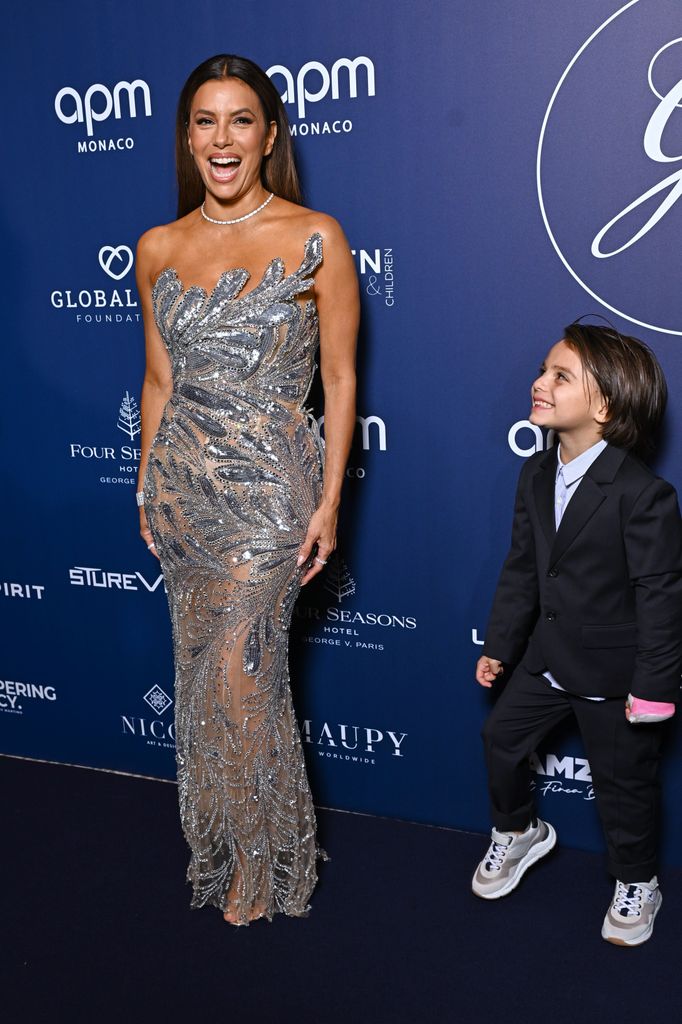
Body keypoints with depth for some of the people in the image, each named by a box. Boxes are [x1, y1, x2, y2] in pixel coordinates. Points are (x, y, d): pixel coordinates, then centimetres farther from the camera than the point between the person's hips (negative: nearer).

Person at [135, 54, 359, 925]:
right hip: (182, 481, 5)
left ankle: (266, 864, 20)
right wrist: (148, 485, 13)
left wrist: (330, 499, -9)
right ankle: (215, 850, 32)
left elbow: (340, 378, -5)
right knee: (200, 668, 12)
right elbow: (159, 378, 13)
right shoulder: (159, 249, 6)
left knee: (241, 672, -4)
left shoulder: (315, 239, -6)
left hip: (270, 485, -4)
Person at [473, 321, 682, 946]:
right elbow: (522, 567, 6)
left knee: (624, 782, 10)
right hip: (549, 655, 7)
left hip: (616, 672, -6)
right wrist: (500, 644, 9)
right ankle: (519, 832, 45)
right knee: (502, 737, 17)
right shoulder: (537, 476, -2)